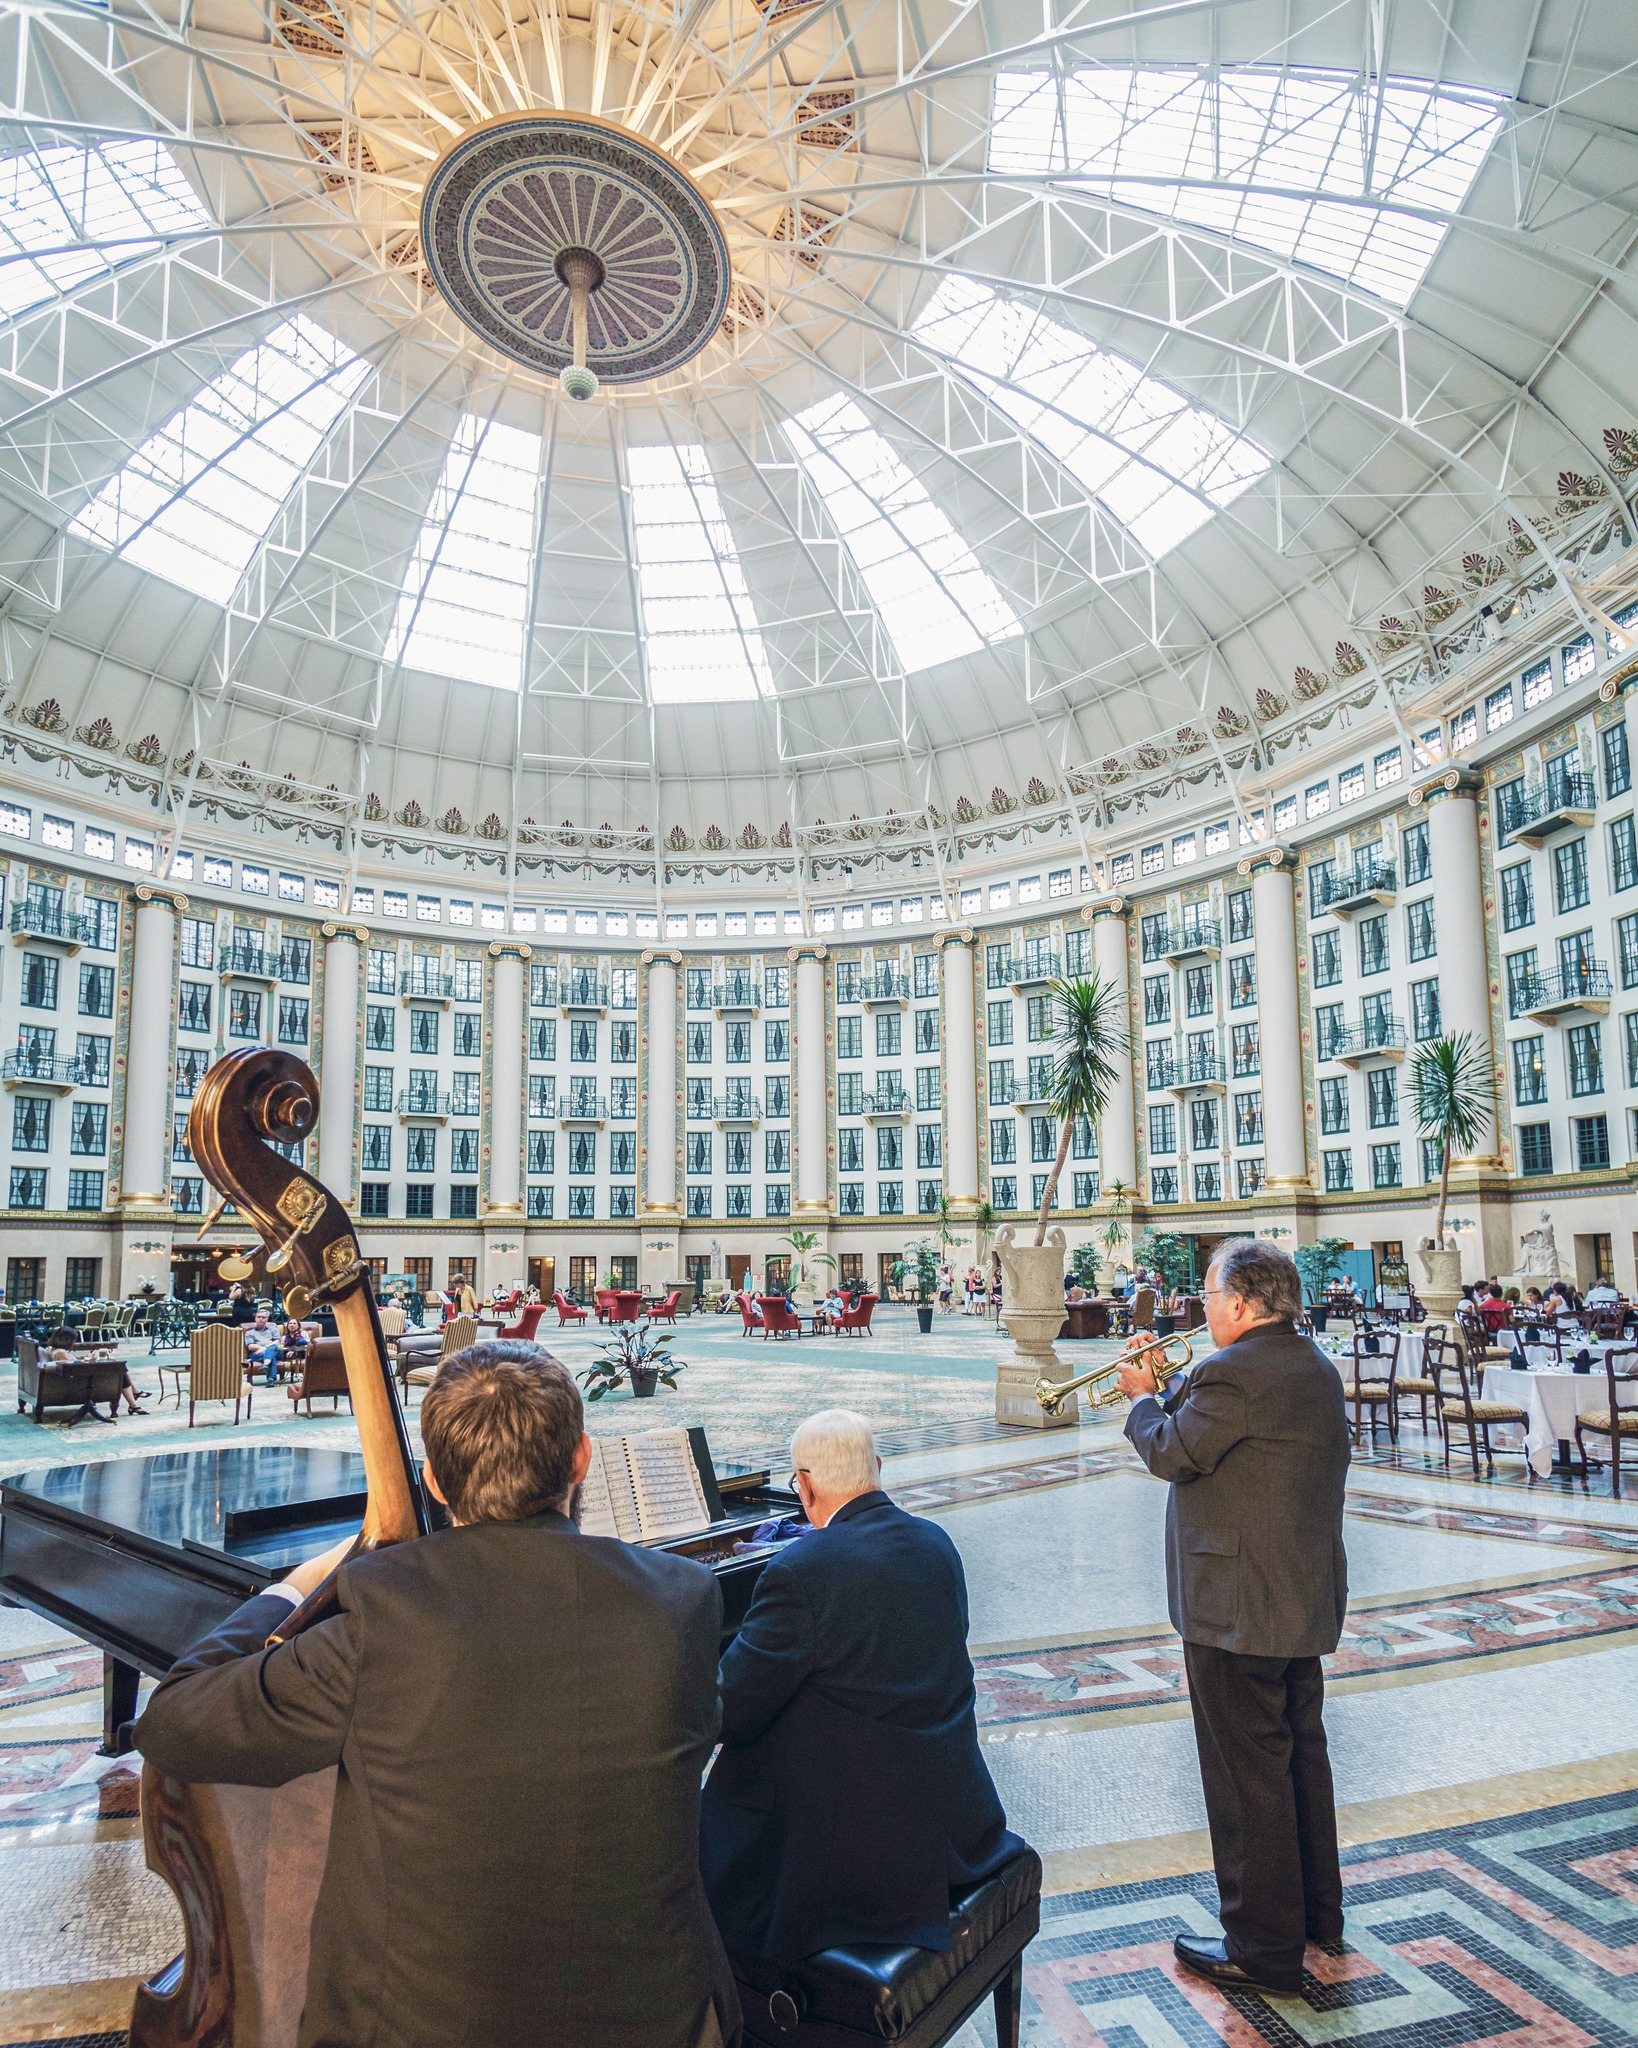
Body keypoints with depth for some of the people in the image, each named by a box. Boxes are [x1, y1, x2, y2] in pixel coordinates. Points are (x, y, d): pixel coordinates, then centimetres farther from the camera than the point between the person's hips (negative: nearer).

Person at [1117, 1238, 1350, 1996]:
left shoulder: (1235, 1372, -23)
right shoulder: (1316, 1367, 7)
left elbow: (1172, 1454, -16)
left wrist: (1142, 1398, 0)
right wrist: (1173, 1390, 11)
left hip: (1237, 1609, -10)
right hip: (1308, 1599, 10)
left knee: (1246, 1775, 3)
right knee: (1300, 1753, 23)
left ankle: (1264, 1948, 16)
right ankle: (1316, 1910, 39)